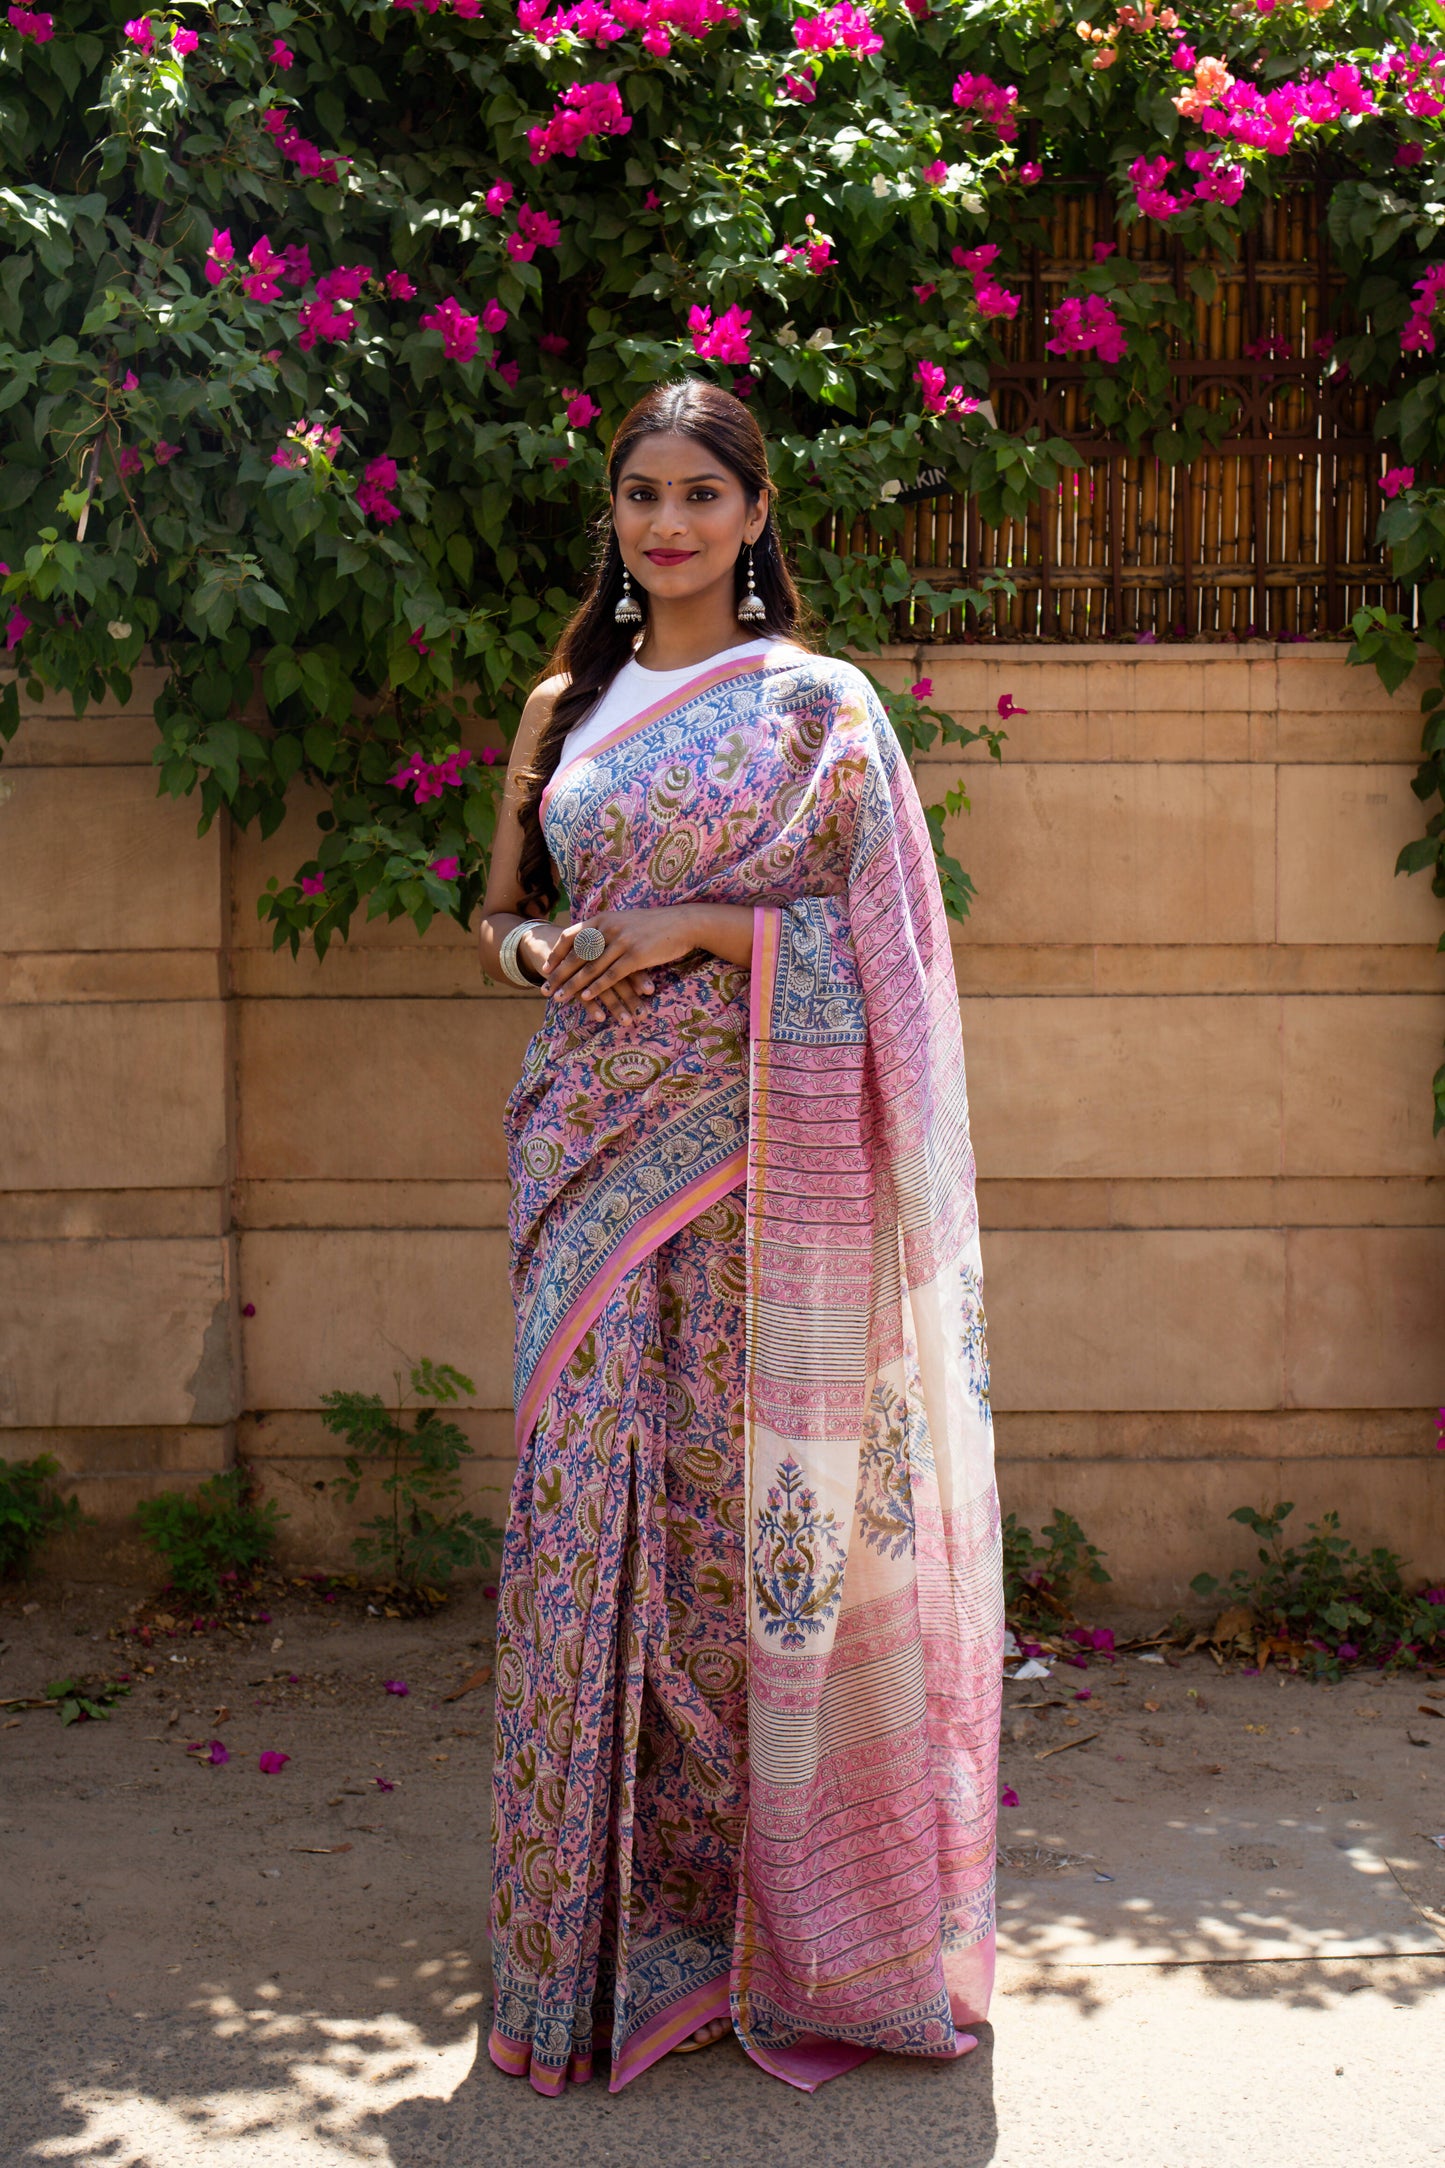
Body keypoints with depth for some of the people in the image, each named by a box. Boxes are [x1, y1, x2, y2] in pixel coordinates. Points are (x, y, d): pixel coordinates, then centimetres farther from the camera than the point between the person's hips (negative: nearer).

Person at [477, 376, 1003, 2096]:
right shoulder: (566, 707, 14)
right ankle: (605, 1922, 13)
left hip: (759, 1147, -3)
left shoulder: (816, 705, 2)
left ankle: (773, 1911, 14)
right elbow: (504, 903, 20)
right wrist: (540, 953, -2)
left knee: (751, 1497, -2)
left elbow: (880, 933, -2)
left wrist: (698, 930, -13)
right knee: (589, 1491, 1)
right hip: (597, 1144, 4)